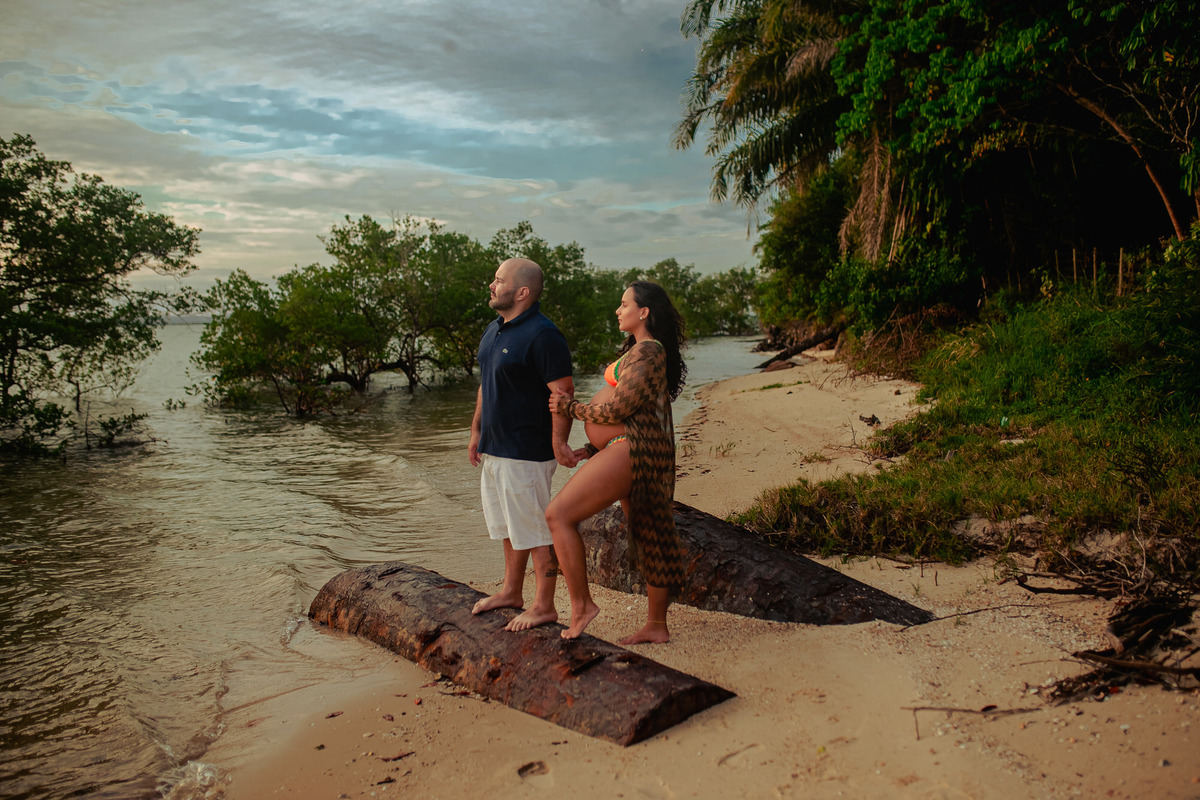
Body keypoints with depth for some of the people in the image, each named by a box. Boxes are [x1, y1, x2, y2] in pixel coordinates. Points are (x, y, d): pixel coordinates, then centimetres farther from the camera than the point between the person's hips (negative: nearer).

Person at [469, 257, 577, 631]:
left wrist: (559, 442, -27)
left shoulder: (542, 335, -18)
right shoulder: (495, 329, 12)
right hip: (495, 447, 10)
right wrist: (476, 431, 21)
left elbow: (563, 393, -22)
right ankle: (511, 591, 34)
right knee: (509, 525, 20)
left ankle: (544, 605, 12)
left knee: (535, 529, 0)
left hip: (526, 452, -10)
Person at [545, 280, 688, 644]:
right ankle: (657, 625, 22)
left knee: (559, 515, -10)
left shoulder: (646, 352, -13)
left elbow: (619, 409, -17)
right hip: (633, 450, 11)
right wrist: (593, 448, 19)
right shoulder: (646, 350, 20)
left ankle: (581, 605, -4)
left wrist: (570, 407, -4)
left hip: (632, 450, -11)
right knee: (650, 536, 13)